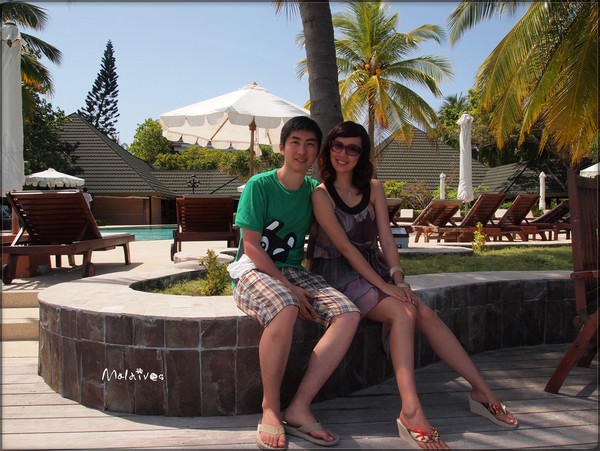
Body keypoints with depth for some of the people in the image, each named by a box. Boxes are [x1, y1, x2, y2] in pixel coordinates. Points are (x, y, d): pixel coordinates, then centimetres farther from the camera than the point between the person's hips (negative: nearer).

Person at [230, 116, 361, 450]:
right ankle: (271, 407, -17)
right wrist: (287, 287, -18)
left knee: (349, 314, -21)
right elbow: (251, 246, -11)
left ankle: (299, 409, -19)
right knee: (285, 309, -39)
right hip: (254, 270, -5)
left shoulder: (315, 190, 11)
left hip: (295, 272, 5)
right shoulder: (260, 185, -5)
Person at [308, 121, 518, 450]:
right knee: (403, 313, -27)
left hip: (373, 267, 5)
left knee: (426, 315, -14)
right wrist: (383, 285, -19)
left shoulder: (373, 188, 10)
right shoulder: (321, 194, -7)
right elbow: (345, 246, -15)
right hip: (337, 272, -5)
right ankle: (411, 412, -33)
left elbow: (386, 238, 4)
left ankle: (482, 390, -6)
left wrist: (398, 278, -11)